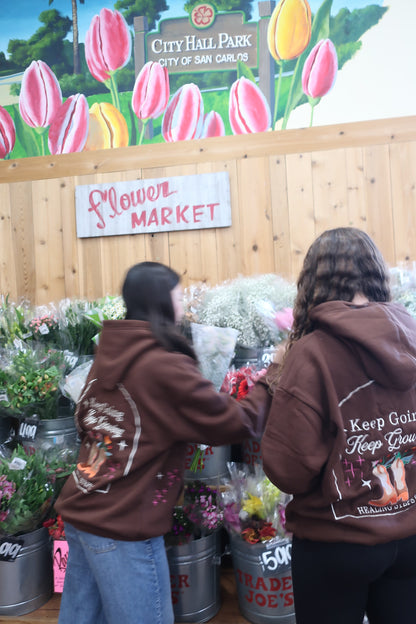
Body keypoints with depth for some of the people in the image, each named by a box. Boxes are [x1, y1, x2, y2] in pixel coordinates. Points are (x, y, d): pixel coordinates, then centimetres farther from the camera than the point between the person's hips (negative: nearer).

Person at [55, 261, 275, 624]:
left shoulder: (108, 356, 2)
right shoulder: (165, 367, -20)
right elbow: (235, 424, -16)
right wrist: (269, 383, 1)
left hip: (79, 513, 8)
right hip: (122, 527, -7)